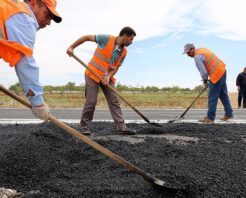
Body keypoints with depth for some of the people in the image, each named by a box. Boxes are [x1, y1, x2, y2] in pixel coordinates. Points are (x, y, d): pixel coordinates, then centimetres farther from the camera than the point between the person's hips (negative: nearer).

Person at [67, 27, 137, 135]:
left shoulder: (124, 52, 1)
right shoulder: (106, 39, -14)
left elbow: (116, 67, 2)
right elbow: (87, 37, -9)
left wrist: (108, 76, -17)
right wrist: (71, 47, -13)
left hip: (107, 77, 5)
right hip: (93, 74, -5)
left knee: (114, 101, 0)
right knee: (91, 102, -6)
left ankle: (122, 127, 1)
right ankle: (85, 127, 8)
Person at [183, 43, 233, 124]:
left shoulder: (197, 57, -16)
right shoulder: (202, 49, 13)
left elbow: (203, 72, -19)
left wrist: (205, 81, 1)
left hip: (217, 74, -10)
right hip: (222, 70, 10)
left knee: (212, 97, -4)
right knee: (223, 94, 17)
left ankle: (210, 118, 3)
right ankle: (229, 114, 27)